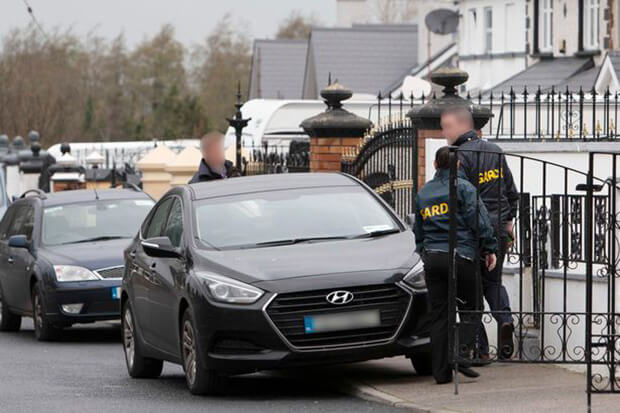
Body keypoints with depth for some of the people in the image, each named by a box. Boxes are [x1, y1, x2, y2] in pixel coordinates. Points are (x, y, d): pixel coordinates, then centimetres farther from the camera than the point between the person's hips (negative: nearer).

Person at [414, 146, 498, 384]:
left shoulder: (423, 193, 14)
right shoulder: (463, 187, -4)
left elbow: (418, 229, 21)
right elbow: (478, 221, -10)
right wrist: (489, 249, -2)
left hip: (431, 258, 5)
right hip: (460, 256, -5)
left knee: (439, 315, 6)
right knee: (471, 309, 5)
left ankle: (441, 371, 4)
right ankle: (460, 354, -13)